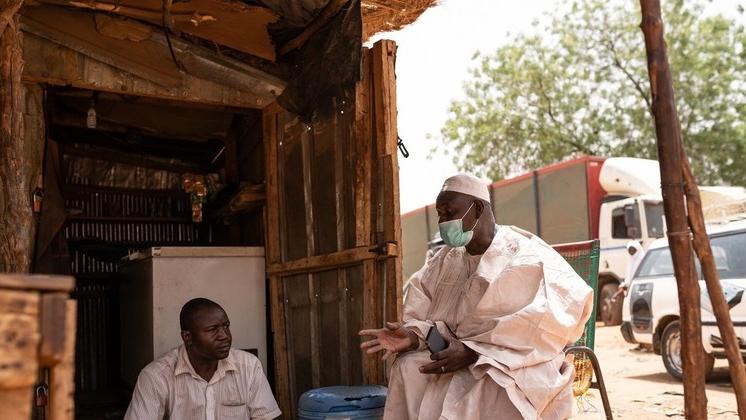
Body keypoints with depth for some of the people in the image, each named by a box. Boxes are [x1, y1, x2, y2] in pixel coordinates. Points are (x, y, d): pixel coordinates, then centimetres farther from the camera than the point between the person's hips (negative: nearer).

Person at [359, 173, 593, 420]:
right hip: (463, 363, 5)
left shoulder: (525, 255, -6)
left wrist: (473, 351, -26)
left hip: (519, 366, -4)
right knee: (407, 368, -24)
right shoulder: (444, 261, 13)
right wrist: (412, 336, -16)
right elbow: (425, 316, 9)